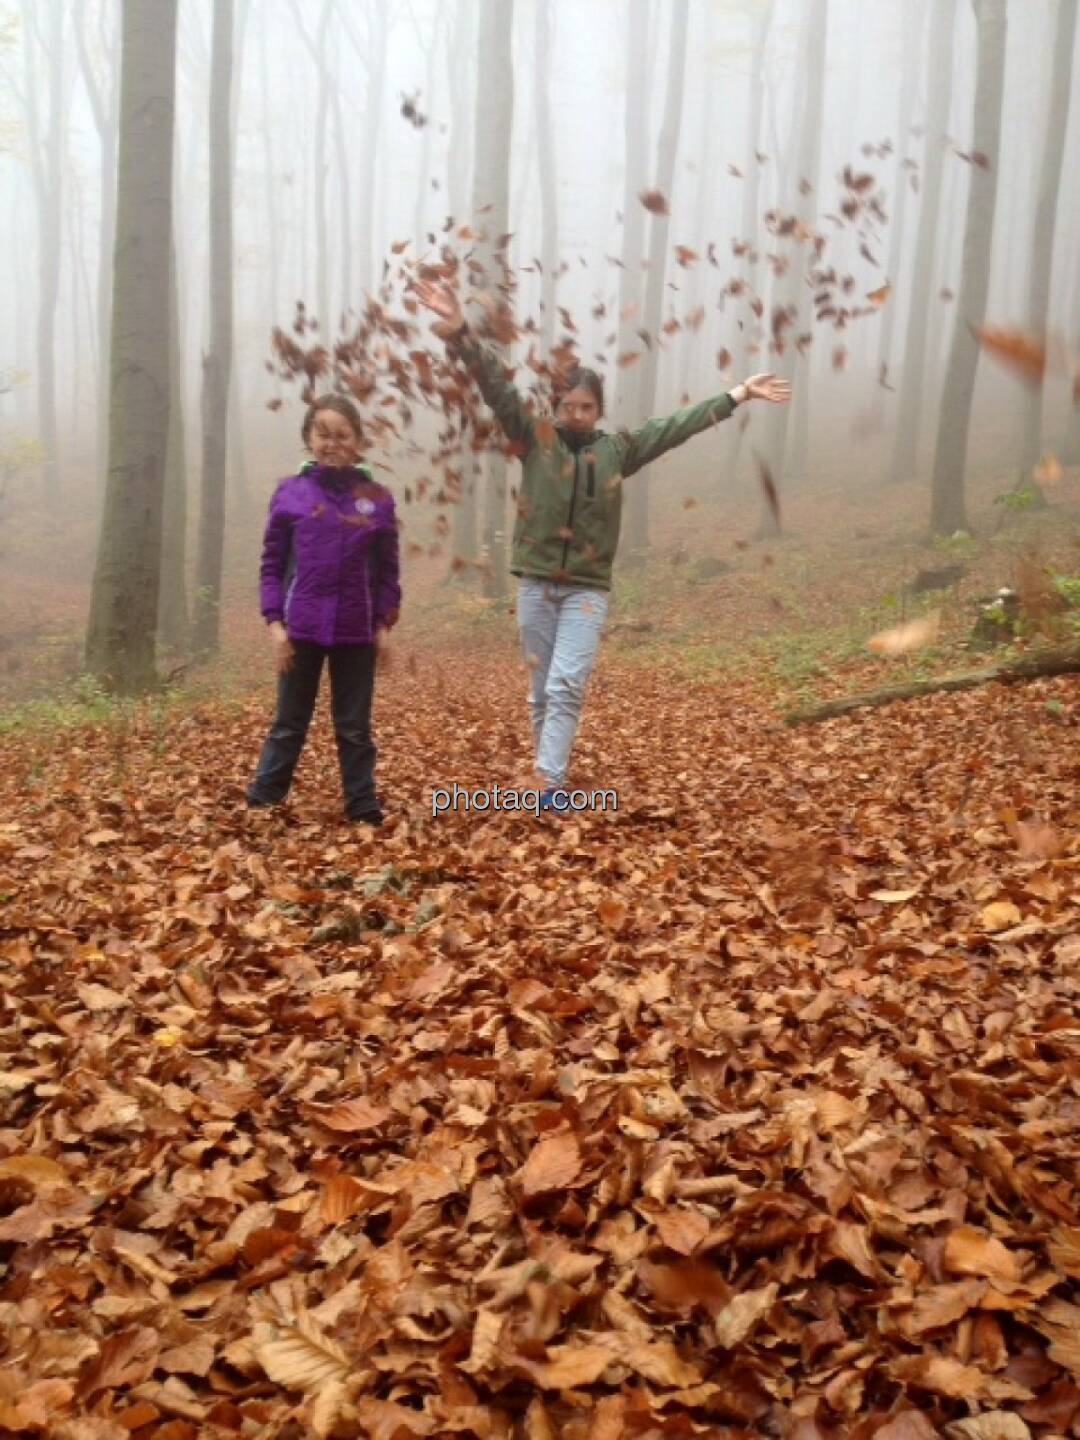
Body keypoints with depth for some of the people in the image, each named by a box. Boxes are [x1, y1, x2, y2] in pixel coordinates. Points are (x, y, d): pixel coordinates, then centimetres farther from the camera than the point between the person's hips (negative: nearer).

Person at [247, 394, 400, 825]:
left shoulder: (377, 498, 2)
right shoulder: (290, 493, 0)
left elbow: (388, 569, 6)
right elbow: (272, 564, 1)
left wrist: (384, 624, 0)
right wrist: (274, 622, -6)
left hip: (356, 631, 0)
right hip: (301, 627, 0)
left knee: (355, 726, 11)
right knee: (289, 722, 10)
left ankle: (363, 808, 19)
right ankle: (260, 803, 20)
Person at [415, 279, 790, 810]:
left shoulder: (618, 449, 5)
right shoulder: (535, 438, 2)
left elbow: (679, 425, 8)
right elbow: (496, 387, -8)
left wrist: (739, 394, 10)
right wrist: (461, 334, -21)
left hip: (587, 589, -1)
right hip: (536, 583, 1)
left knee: (566, 687, -12)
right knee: (541, 689, 9)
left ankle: (549, 783, -17)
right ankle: (549, 778, 21)